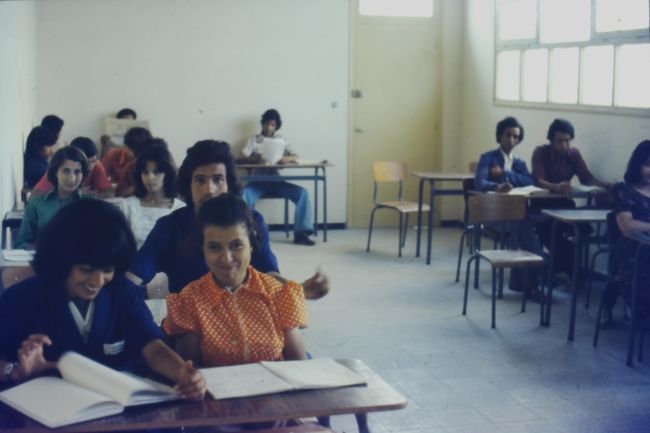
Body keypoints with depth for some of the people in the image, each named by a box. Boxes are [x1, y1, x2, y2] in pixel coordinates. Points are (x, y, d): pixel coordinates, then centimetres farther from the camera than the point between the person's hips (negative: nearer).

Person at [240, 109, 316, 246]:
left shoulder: (280, 140, 14)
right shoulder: (253, 140, 8)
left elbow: (296, 156, 4)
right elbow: (243, 156, -9)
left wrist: (287, 158, -21)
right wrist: (257, 158, -31)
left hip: (275, 181, 2)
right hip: (258, 181, -2)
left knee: (302, 192, -20)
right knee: (245, 194, -36)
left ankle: (301, 232, -18)